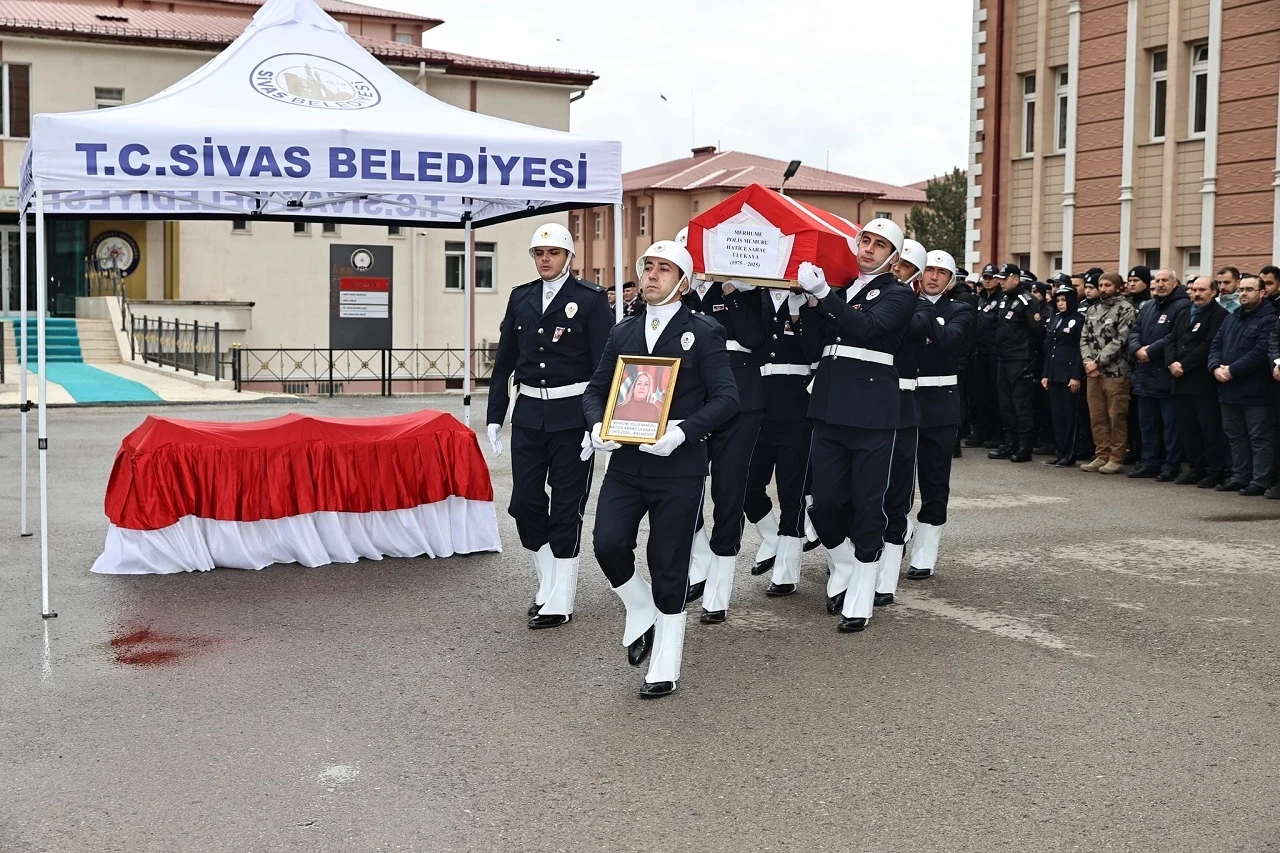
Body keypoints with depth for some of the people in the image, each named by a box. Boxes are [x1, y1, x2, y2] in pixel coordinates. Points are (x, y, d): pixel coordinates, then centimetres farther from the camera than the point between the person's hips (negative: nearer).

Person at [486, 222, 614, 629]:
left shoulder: (591, 299, -5)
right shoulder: (520, 298, 9)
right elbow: (504, 361, 12)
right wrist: (494, 416, 9)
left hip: (571, 414, -5)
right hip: (528, 412, 5)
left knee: (566, 506, 1)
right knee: (524, 502, 5)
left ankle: (560, 600, 10)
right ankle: (548, 583, 24)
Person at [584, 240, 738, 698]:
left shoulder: (704, 332, -3)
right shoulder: (623, 332, 12)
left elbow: (725, 398, -9)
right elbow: (596, 389, 14)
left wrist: (683, 431, -23)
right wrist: (597, 426, -7)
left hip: (678, 467, -4)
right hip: (625, 463, 4)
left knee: (669, 565, 2)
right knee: (608, 544, -12)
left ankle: (665, 668, 16)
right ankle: (641, 613, 19)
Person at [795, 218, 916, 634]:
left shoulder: (898, 294, 0)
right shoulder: (841, 286, 17)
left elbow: (866, 327, -19)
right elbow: (817, 332, 4)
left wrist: (823, 293, -26)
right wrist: (809, 295, -9)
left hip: (871, 412, -5)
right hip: (830, 408, 5)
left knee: (867, 505, 1)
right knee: (825, 501, 4)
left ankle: (859, 599, 10)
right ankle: (842, 570, 29)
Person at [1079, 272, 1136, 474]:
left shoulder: (1125, 308, -6)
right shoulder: (1093, 310, 15)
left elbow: (1120, 340, -14)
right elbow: (1084, 338, 12)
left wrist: (1097, 362, -14)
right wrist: (1088, 361, -5)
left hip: (1116, 372, -6)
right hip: (1093, 372, 7)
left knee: (1116, 416, -2)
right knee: (1097, 416, 9)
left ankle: (1116, 459, 3)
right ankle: (1102, 456, 16)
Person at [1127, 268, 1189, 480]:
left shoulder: (1183, 306, -6)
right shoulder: (1147, 306, 18)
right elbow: (1134, 331, 13)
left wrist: (1151, 351, -17)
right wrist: (1137, 349, -7)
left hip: (1167, 376, -8)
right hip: (1145, 375, 8)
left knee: (1171, 423, -3)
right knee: (1147, 422, 12)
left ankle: (1172, 465, 2)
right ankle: (1149, 463, 20)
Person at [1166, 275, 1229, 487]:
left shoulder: (1219, 314, -5)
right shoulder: (1185, 315, 20)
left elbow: (1209, 345, -14)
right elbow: (1171, 340, 14)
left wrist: (1184, 365, -15)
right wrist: (1172, 363, -5)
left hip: (1204, 382, -7)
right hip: (1182, 382, 7)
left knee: (1210, 428, -5)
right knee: (1187, 428, 9)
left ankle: (1214, 472, 0)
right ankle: (1195, 468, 17)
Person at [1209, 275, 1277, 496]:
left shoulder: (1268, 319, -8)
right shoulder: (1231, 319, 18)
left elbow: (1261, 352, -19)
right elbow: (1215, 345, 14)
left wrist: (1232, 370, -18)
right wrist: (1216, 367, -6)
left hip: (1256, 391, -8)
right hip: (1229, 390, 8)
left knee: (1260, 437, -3)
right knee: (1235, 436, 14)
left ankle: (1260, 481, 1)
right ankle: (1240, 477, 23)